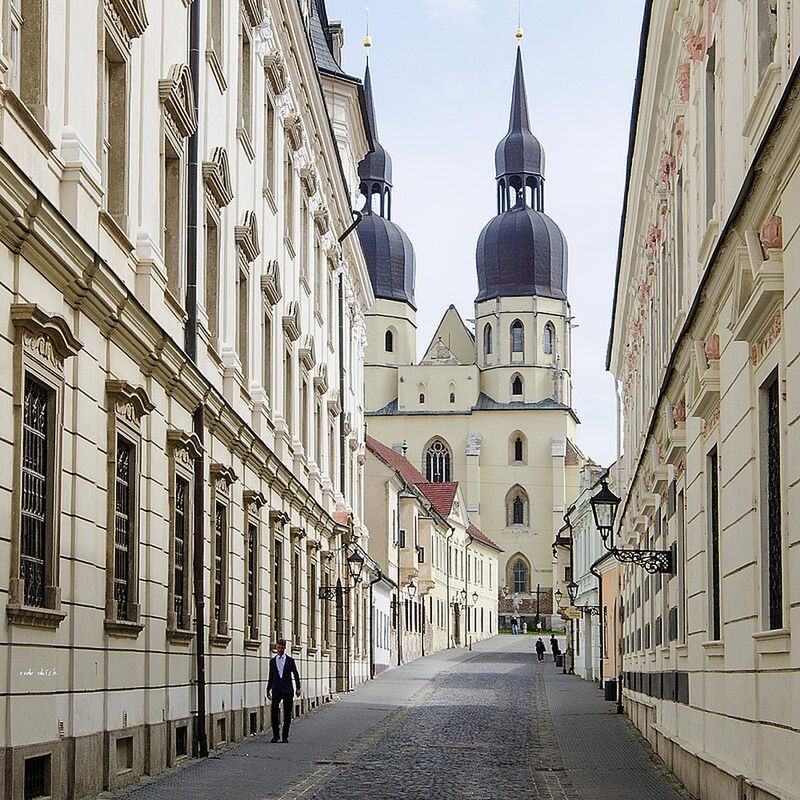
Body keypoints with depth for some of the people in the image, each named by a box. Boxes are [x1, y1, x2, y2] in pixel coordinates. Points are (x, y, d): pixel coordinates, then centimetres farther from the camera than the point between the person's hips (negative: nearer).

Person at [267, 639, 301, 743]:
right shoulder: (272, 660, 11)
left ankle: (285, 736, 8)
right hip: (276, 690, 1)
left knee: (287, 714, 0)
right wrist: (268, 690, 14)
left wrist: (298, 688, -2)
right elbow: (271, 676, 16)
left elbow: (296, 675, 6)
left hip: (287, 690, -1)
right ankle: (275, 735, -2)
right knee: (274, 711, -12)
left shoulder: (290, 660, 5)